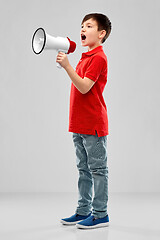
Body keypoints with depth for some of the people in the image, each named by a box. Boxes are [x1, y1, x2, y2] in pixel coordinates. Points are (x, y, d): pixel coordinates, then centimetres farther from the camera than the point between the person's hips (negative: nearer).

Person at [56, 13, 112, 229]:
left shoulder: (99, 57, -11)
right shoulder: (86, 57, 17)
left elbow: (84, 87, -20)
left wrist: (67, 66, -25)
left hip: (93, 126, -9)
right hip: (79, 125, 9)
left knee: (98, 169, -1)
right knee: (84, 169, 14)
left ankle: (100, 214, 7)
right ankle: (83, 211, 22)